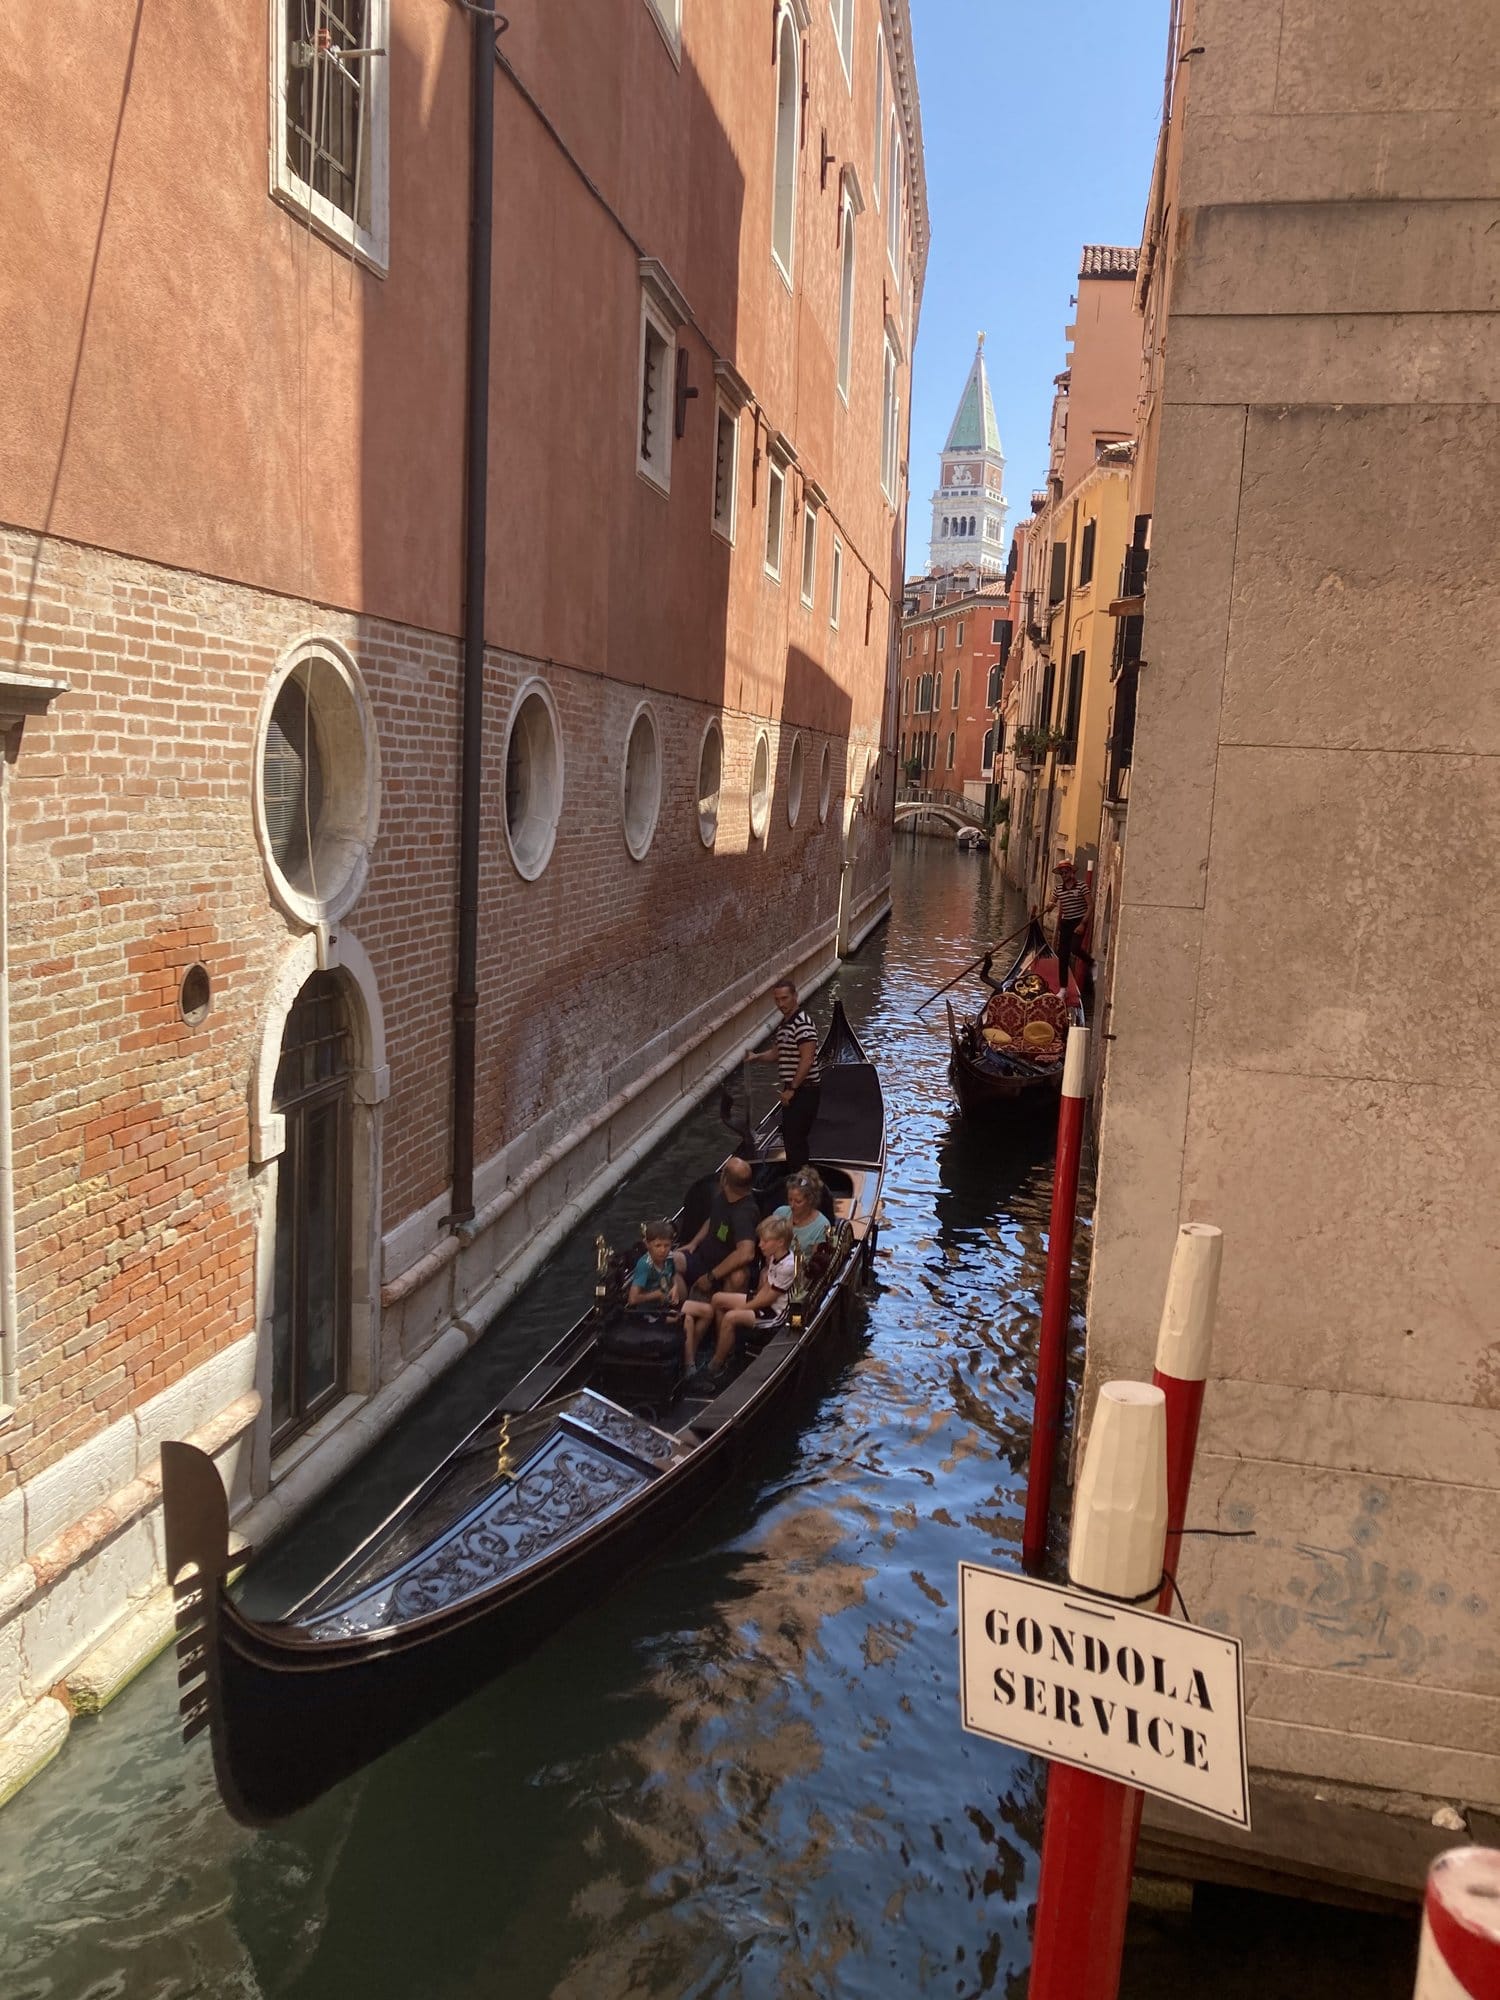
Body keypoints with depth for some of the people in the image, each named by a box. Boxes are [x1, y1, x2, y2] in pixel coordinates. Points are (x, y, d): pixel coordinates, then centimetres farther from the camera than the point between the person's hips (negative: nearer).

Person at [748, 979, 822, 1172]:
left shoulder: (803, 1023, -18)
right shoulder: (783, 1023, 14)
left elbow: (807, 1060, -23)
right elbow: (779, 1053, 24)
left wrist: (792, 1089, -21)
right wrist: (756, 1058, 5)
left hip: (804, 1089, -10)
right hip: (792, 1089, 10)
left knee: (794, 1139, -9)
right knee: (790, 1137, 17)